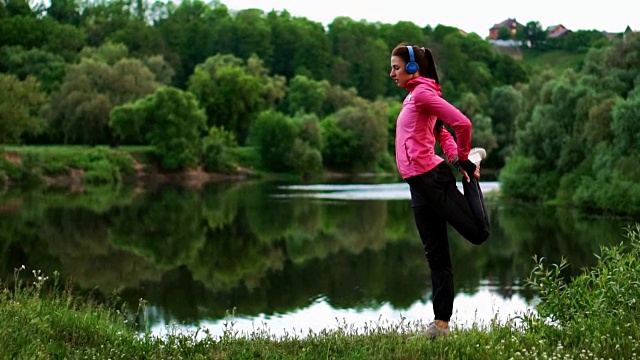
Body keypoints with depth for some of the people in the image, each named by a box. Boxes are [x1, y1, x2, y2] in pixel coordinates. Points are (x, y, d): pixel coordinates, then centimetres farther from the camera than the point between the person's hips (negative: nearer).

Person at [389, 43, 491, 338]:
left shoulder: (423, 92, -9)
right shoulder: (413, 96, 20)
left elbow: (462, 123, -19)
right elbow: (441, 133, 23)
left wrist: (463, 160, -5)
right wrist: (454, 157, 7)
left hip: (431, 178, -9)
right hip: (419, 184, 9)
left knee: (479, 232, -6)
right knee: (436, 256, 8)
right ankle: (441, 323, 10)